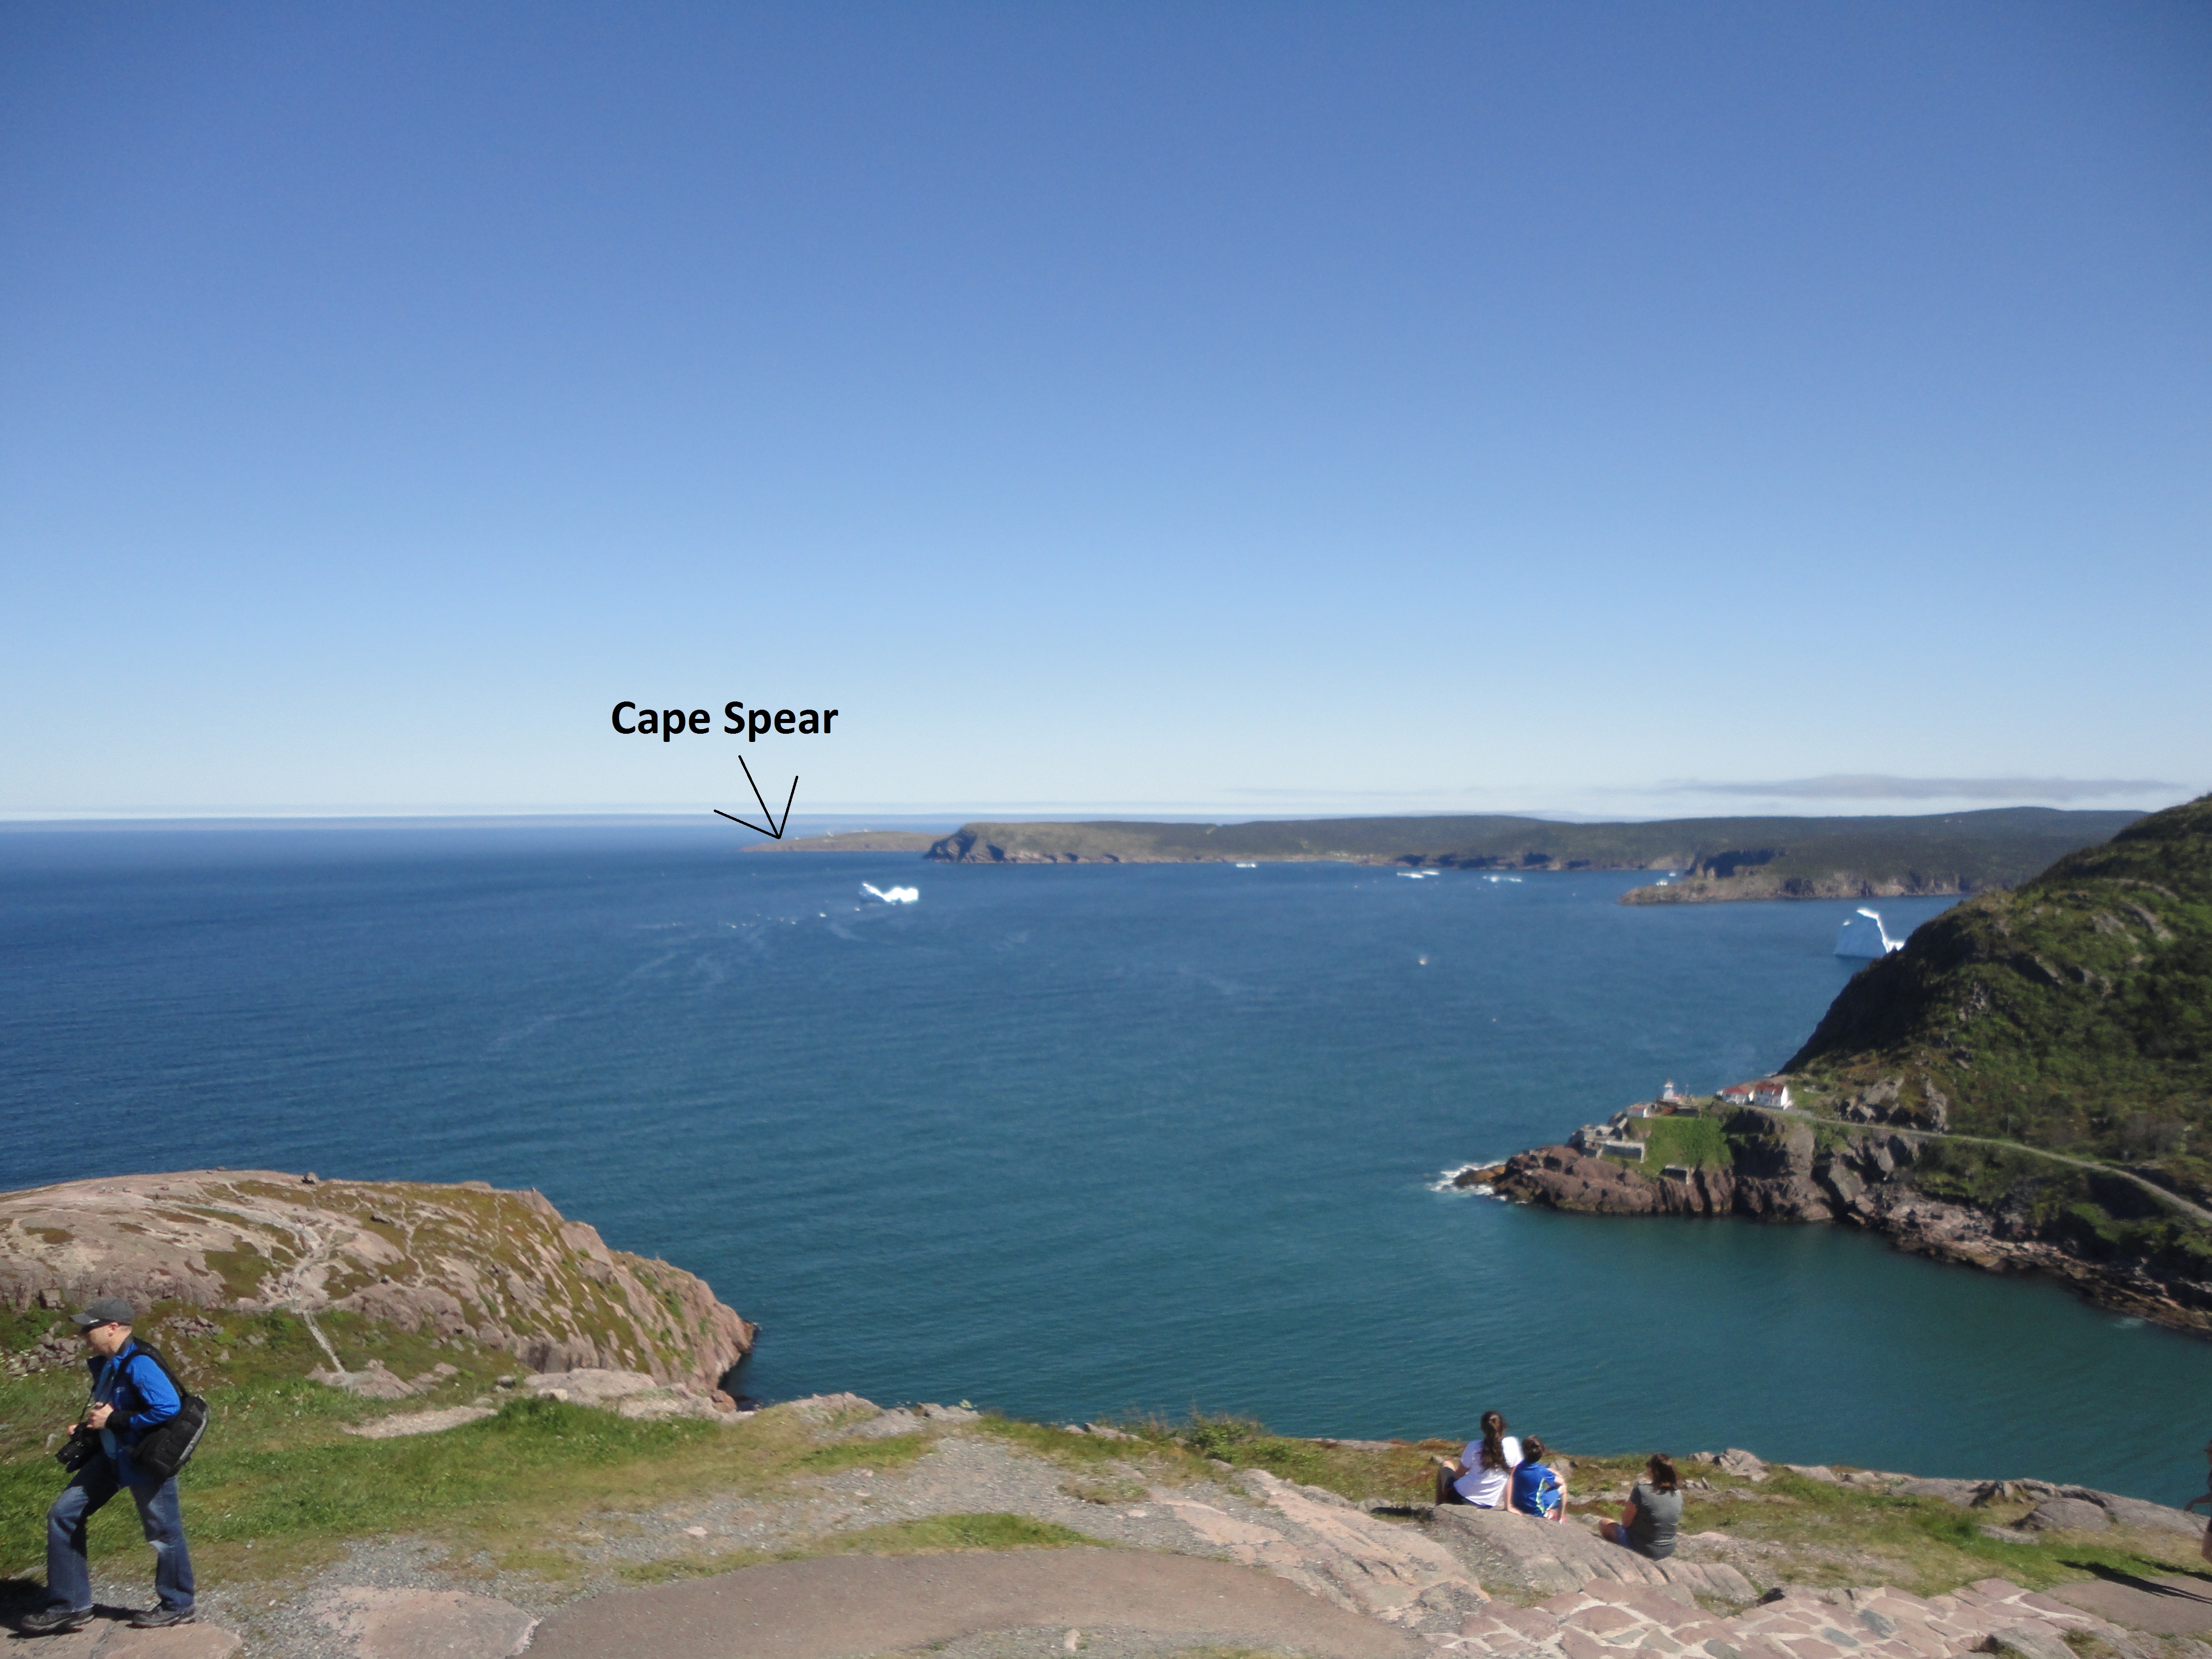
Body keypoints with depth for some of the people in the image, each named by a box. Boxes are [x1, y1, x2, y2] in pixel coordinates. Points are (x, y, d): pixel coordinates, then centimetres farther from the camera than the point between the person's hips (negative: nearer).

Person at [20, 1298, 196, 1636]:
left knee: (163, 1532, 4)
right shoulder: (104, 1364, 7)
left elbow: (168, 1408, -33)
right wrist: (88, 1425, 2)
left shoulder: (139, 1364, -24)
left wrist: (114, 1420, -23)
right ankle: (69, 1607, 20)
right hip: (111, 1456, 10)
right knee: (63, 1515, 8)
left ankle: (177, 1607, 21)